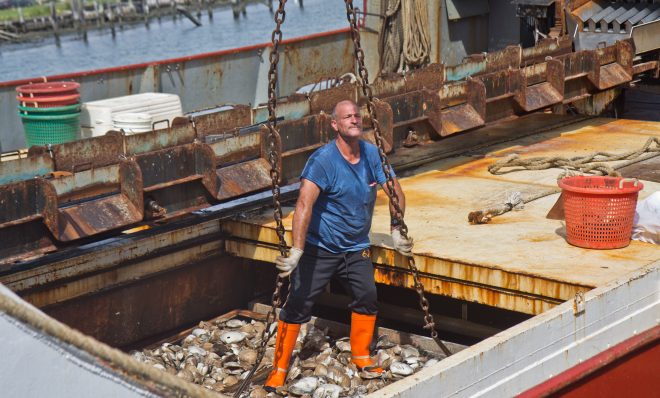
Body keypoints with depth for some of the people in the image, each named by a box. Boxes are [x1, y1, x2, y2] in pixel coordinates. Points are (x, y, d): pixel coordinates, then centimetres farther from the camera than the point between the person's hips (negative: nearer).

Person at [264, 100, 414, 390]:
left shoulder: (372, 154, -2)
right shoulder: (323, 160, -21)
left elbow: (395, 191, 10)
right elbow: (305, 203, -31)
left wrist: (396, 232, 5)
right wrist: (296, 251, -39)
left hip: (356, 249, 5)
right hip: (319, 249, -4)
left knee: (367, 298, -5)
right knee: (297, 305, -5)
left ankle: (361, 357, 18)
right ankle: (279, 369, 7)